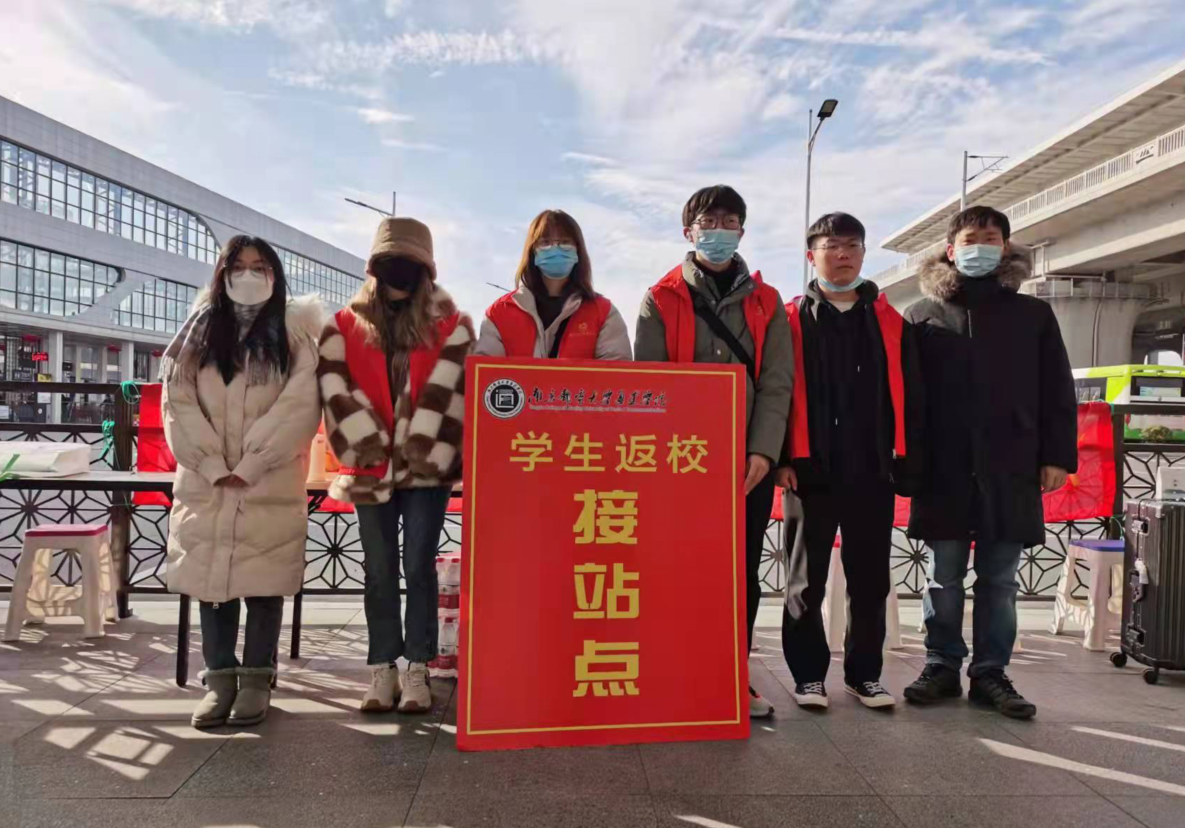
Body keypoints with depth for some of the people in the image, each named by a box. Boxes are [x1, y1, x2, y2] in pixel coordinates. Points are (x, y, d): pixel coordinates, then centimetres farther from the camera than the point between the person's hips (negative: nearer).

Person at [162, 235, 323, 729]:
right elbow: (177, 401, 2)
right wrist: (214, 466, -9)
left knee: (265, 579, 1)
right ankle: (220, 677, 16)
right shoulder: (198, 331, 11)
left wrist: (250, 466, -13)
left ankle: (256, 677, 13)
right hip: (205, 481, 3)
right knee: (211, 577, 5)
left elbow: (300, 407, -8)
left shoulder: (294, 334, 2)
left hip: (272, 485, -3)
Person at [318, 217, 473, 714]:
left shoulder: (451, 326, 3)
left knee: (418, 566, 1)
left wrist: (424, 452, -14)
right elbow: (337, 390, -2)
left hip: (427, 469, -1)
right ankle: (383, 670, 17)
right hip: (371, 470, 2)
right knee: (379, 571, 8)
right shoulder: (344, 326, 7)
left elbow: (450, 393, -6)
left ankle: (417, 670, 10)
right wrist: (369, 445, -11)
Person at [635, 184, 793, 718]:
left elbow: (776, 383, 3)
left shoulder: (766, 303, 11)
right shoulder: (660, 300, 6)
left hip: (750, 461, 2)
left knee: (743, 571, 7)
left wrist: (762, 451, -10)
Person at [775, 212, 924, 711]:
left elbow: (908, 397, 10)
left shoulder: (890, 323, 10)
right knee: (807, 581, 6)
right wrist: (782, 458, -10)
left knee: (870, 580, 11)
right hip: (811, 471, -2)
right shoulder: (792, 320, 2)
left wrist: (907, 459, 3)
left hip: (874, 471, 3)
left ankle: (864, 673, 25)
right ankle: (808, 673, 18)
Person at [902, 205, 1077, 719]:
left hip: (1011, 470, 1)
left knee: (1000, 580, 7)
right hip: (944, 469, -1)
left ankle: (990, 673, 19)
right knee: (944, 576, 7)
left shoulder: (1033, 314, 10)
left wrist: (1057, 455, 2)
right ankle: (942, 666, 20)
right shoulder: (924, 315, 6)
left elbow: (1057, 392, 9)